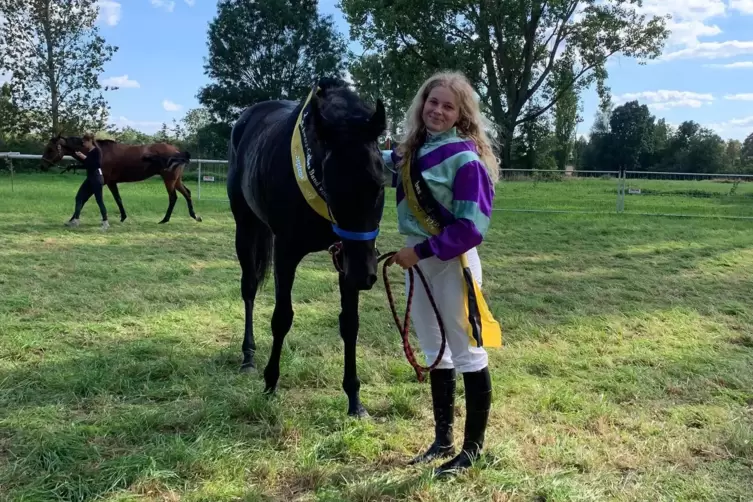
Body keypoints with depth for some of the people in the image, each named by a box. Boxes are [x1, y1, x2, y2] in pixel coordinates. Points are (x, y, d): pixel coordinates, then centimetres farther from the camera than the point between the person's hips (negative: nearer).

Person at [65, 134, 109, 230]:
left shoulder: (97, 151, -12)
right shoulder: (88, 152, 12)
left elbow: (97, 164, -24)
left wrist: (85, 157, -22)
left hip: (97, 178, -9)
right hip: (89, 178, 9)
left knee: (99, 200, -7)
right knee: (79, 197, 10)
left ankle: (105, 222, 0)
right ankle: (75, 220, 17)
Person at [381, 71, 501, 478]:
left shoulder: (465, 158, -14)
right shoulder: (411, 151, 8)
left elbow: (472, 227, -19)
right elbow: (383, 166, 30)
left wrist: (422, 251, -19)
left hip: (452, 263, -8)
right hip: (418, 259, 8)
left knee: (467, 353, 4)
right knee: (435, 353, 16)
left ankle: (473, 446, 19)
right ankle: (442, 439, 31)